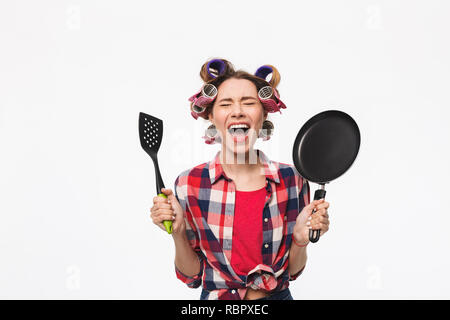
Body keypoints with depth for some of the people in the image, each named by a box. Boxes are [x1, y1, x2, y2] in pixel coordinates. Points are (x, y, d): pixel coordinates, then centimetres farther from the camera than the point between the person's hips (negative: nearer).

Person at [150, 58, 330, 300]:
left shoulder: (290, 179, -9)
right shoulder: (189, 184, -12)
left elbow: (292, 270, -1)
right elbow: (191, 276, -5)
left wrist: (301, 239, -18)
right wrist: (178, 233, -20)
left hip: (278, 296, 1)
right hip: (216, 297, -1)